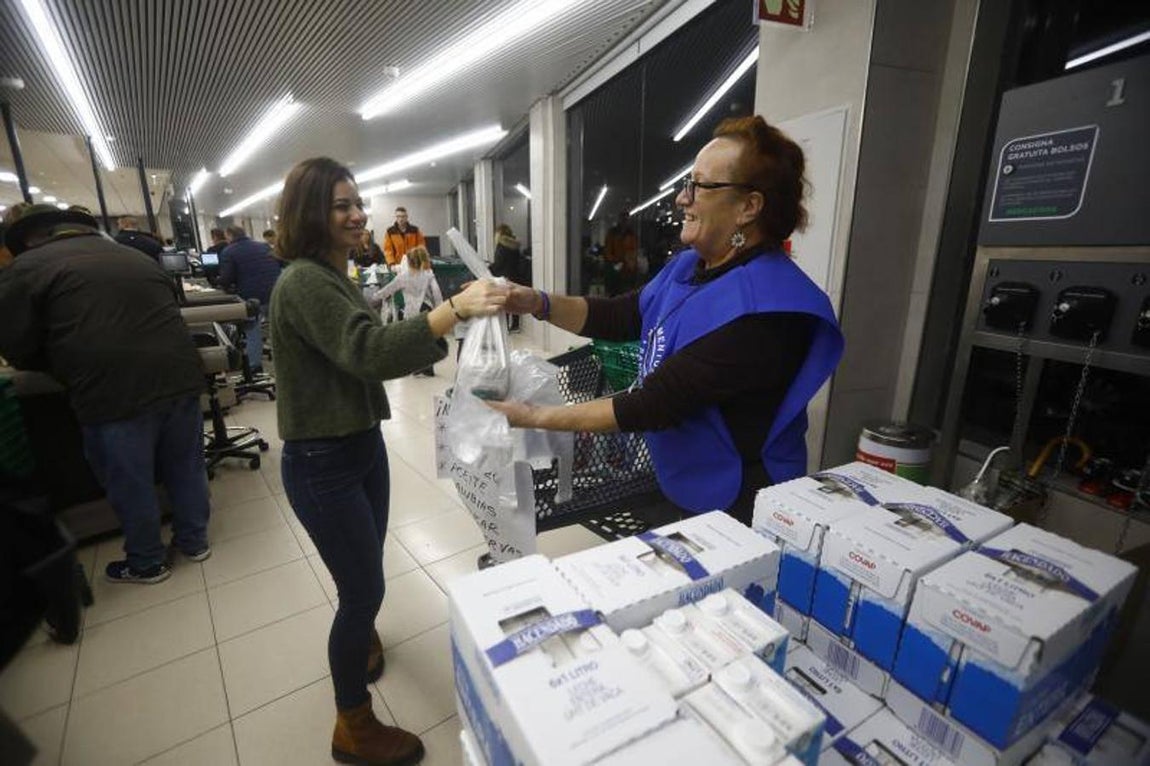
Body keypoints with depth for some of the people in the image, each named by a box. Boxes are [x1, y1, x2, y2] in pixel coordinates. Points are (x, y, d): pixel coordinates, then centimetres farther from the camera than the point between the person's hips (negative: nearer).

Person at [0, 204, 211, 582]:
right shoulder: (138, 257, 20)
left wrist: (67, 366, 23)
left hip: (114, 393, -5)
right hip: (180, 377, 5)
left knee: (130, 484, 13)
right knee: (186, 468, 19)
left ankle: (147, 563, 31)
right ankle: (194, 541, 36)